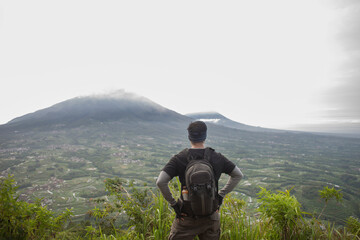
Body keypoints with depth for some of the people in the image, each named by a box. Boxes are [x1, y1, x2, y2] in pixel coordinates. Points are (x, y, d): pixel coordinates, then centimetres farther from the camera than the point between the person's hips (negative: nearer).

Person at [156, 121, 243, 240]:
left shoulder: (179, 158, -12)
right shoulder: (217, 158, -4)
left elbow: (160, 182, -20)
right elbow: (238, 175, 7)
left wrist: (173, 203, -8)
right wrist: (221, 194, 7)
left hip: (186, 216, -2)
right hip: (211, 217, 3)